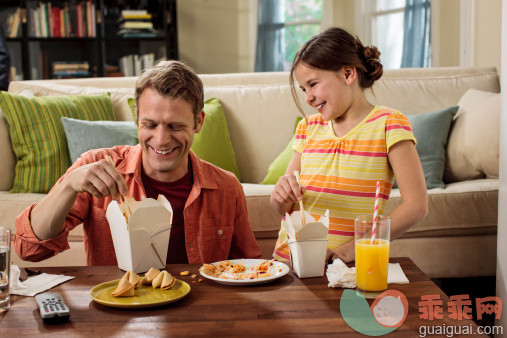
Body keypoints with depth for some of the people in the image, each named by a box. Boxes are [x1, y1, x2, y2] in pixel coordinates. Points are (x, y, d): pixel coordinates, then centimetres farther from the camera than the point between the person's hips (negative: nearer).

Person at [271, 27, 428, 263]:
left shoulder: (388, 124, -2)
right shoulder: (308, 127, 12)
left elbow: (416, 206, -10)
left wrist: (355, 247, -17)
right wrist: (281, 195, -8)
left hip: (346, 267, -3)